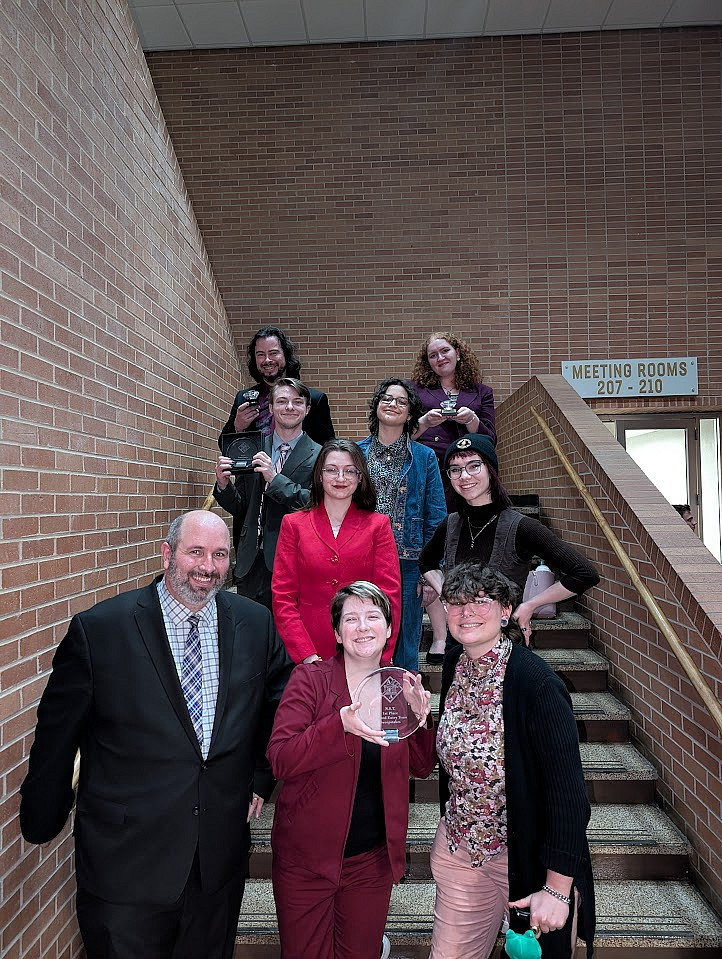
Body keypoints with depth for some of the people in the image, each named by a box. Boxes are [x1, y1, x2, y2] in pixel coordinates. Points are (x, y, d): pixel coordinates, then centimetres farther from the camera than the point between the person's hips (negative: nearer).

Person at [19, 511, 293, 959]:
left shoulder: (257, 624, -5)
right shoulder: (98, 628, -14)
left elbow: (281, 703, 11)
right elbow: (57, 734, -4)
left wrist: (262, 779, 7)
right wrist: (44, 819, 4)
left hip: (221, 853, 3)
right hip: (126, 859, -3)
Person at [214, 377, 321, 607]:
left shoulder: (319, 456, -1)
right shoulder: (251, 451, 10)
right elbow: (239, 509, 14)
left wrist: (274, 478, -16)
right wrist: (223, 485, -5)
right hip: (252, 563, 3)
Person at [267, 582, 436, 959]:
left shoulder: (399, 687, -1)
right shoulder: (310, 679, -13)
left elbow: (421, 767, 5)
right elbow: (279, 760, -21)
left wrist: (420, 716, -13)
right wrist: (341, 725, -34)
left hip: (372, 858, 3)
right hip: (307, 856, -3)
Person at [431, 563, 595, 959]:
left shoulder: (536, 684, -25)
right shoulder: (455, 665, -5)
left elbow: (567, 792, -23)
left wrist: (558, 889, -20)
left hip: (530, 855, -5)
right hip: (458, 847, 6)